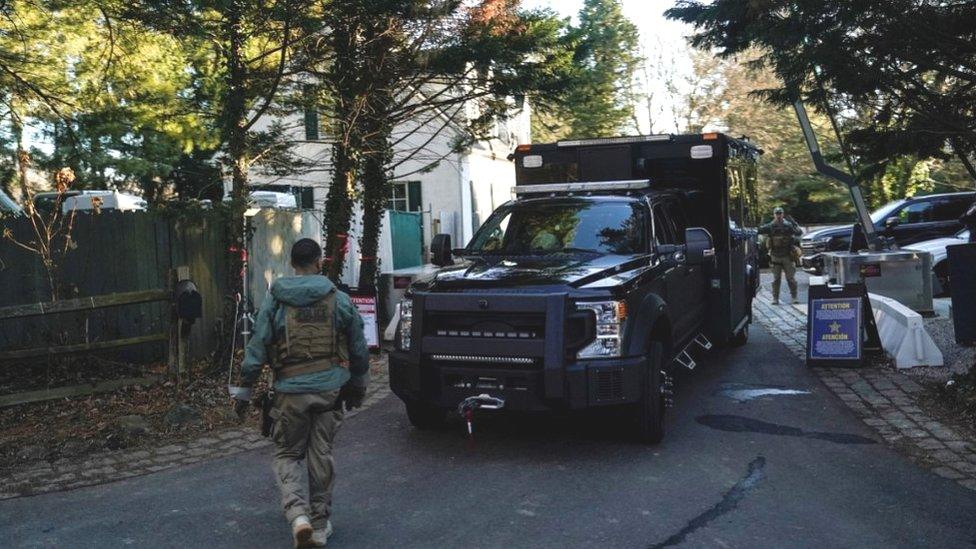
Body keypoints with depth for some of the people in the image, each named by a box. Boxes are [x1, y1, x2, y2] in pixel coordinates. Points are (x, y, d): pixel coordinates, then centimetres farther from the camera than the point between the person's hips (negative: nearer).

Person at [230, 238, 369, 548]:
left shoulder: (274, 301, -2)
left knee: (286, 455, 13)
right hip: (330, 389, 1)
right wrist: (358, 386, 24)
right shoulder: (339, 300, 2)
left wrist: (243, 390, 7)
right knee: (321, 455, 13)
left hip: (291, 391, -1)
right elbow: (359, 350, 10)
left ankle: (298, 515, -8)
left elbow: (256, 350, -3)